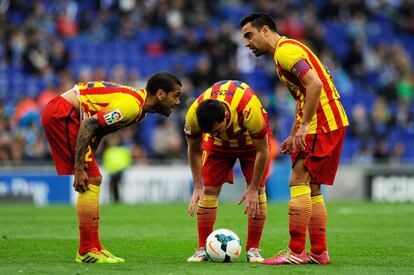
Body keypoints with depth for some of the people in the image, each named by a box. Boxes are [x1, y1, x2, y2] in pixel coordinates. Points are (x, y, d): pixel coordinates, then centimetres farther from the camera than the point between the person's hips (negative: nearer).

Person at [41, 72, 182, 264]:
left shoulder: (139, 108, 11)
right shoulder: (131, 105, -20)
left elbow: (98, 129, 18)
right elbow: (88, 125, -24)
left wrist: (87, 160, 11)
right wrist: (79, 169, -22)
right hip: (62, 114, -11)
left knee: (94, 180, 12)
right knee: (91, 181, -10)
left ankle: (93, 247, 15)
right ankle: (87, 251, -8)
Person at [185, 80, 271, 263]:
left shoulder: (249, 109, -44)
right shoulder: (193, 115, -35)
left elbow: (263, 150, -29)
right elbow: (194, 150, -13)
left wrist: (253, 189, -24)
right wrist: (197, 188, -16)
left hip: (252, 139, -2)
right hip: (219, 145, 2)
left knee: (258, 190, -11)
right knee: (209, 189, -10)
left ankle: (253, 250, -4)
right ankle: (202, 249, -5)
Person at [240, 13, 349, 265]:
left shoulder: (286, 50, -12)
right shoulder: (286, 50, 21)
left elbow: (314, 84, -25)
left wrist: (304, 125, -24)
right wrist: (294, 136, 23)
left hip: (323, 123, -10)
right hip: (333, 122, 10)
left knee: (299, 182, -12)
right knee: (312, 188, 11)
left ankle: (295, 252, -13)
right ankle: (319, 253, 12)